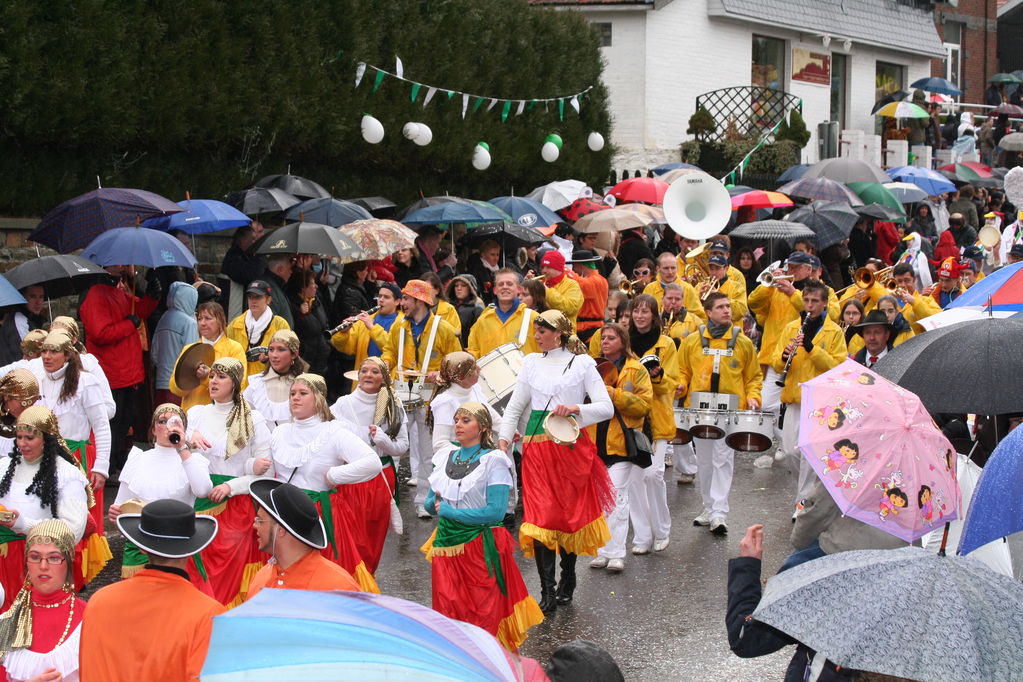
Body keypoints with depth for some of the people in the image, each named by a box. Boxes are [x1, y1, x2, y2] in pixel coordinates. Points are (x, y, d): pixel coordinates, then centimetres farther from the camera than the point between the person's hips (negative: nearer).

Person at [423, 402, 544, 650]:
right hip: (446, 545, 5)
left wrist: (447, 510, -13)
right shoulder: (445, 456, 11)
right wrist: (436, 503, -9)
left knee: (485, 615, -4)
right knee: (448, 611, 3)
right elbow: (430, 502, 17)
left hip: (481, 545, -5)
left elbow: (496, 511, -17)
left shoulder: (493, 461, -7)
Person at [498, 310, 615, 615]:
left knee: (571, 514, 7)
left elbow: (607, 407, -4)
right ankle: (548, 593, -10)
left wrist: (576, 409, -19)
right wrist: (504, 436, 3)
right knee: (541, 517, -8)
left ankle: (567, 582, 24)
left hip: (571, 446, -2)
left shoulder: (581, 363, 2)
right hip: (537, 447, 2)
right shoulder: (532, 362, 12)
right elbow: (515, 406, 16)